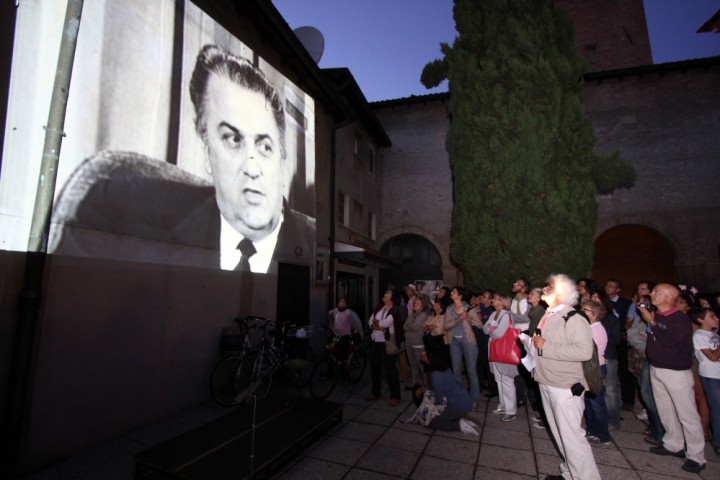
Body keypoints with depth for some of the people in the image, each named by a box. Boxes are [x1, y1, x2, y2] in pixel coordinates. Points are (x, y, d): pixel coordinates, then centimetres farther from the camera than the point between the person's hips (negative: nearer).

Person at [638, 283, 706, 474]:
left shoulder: (680, 319, -16)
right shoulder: (656, 315, 5)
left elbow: (669, 340, -27)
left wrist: (651, 322, -19)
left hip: (676, 372, -7)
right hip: (656, 369, 7)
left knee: (687, 414, 2)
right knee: (665, 410, 17)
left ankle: (696, 456, 12)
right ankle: (673, 445, 31)